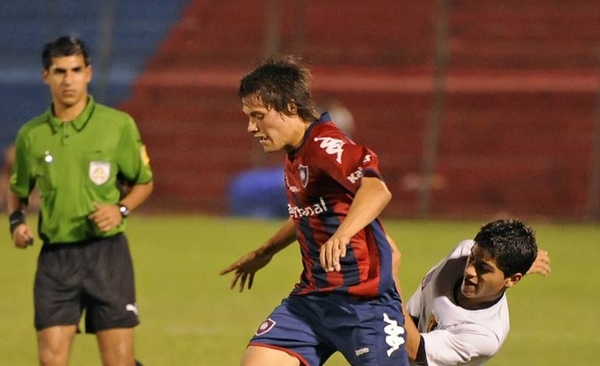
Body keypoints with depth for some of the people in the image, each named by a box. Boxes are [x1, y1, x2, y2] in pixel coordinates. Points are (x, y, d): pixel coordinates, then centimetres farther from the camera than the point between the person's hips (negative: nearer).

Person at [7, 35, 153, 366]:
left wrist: (121, 209, -9)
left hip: (106, 252, -2)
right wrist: (16, 221, 2)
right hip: (55, 255, 2)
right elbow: (18, 189, 21)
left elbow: (143, 183, 10)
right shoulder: (31, 135, 6)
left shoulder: (118, 125, -1)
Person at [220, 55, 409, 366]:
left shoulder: (326, 146, -19)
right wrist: (265, 253, 39)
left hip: (363, 299, -9)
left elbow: (377, 190, -38)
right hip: (312, 296, 9)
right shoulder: (295, 154, 9)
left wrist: (342, 235, -54)